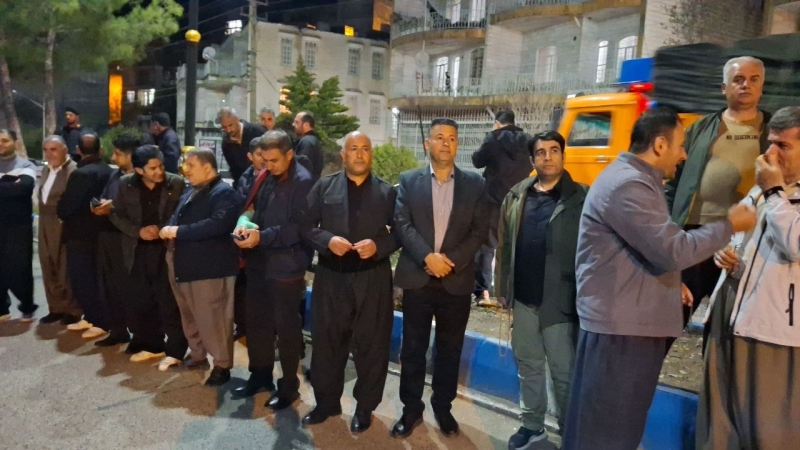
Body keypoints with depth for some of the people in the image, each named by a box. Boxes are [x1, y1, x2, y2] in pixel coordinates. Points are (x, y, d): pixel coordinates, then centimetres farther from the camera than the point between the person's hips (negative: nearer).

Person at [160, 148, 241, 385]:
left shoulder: (224, 193, -13)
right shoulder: (190, 192, 18)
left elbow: (217, 224, -27)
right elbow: (177, 218, 20)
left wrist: (179, 231, -23)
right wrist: (169, 229, -5)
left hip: (210, 268, -9)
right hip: (184, 265, 9)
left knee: (212, 319, -1)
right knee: (190, 316, 20)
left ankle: (222, 365, 12)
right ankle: (197, 354, 37)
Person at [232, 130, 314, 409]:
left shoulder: (303, 182, -14)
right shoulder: (265, 178, 8)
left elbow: (300, 227, -18)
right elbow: (253, 208, 15)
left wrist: (262, 237, -24)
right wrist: (244, 224, -8)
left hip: (286, 265, -7)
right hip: (260, 262, 7)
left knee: (286, 327, 5)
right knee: (257, 321, 17)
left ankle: (289, 386, 21)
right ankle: (260, 374, 36)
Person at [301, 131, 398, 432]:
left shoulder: (387, 191, 4)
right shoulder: (324, 187, 5)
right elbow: (306, 226, 3)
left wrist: (379, 245, -16)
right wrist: (327, 240, -15)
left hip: (372, 278, -1)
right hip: (331, 276, 1)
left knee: (371, 343, 8)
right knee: (327, 340, 12)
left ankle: (365, 407, 26)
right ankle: (326, 402, 31)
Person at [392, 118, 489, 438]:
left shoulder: (474, 184, 5)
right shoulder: (409, 180, 4)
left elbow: (480, 230, -1)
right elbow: (402, 224, -5)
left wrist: (452, 260, -12)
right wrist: (427, 256, -18)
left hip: (457, 281, 1)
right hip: (417, 278, 0)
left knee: (450, 349, 12)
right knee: (413, 348, 8)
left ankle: (442, 407, 30)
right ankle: (411, 408, 24)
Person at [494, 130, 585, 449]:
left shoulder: (580, 199, -7)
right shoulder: (516, 196, 7)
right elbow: (504, 245, 9)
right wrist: (503, 287, 8)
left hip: (560, 301, -4)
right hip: (524, 299, 5)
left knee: (564, 371, 7)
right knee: (528, 365, 16)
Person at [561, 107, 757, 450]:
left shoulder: (638, 181, 15)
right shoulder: (626, 185, -19)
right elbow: (672, 250, -23)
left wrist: (670, 284, 12)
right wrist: (729, 225, -9)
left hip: (635, 321, 11)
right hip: (619, 325, -11)